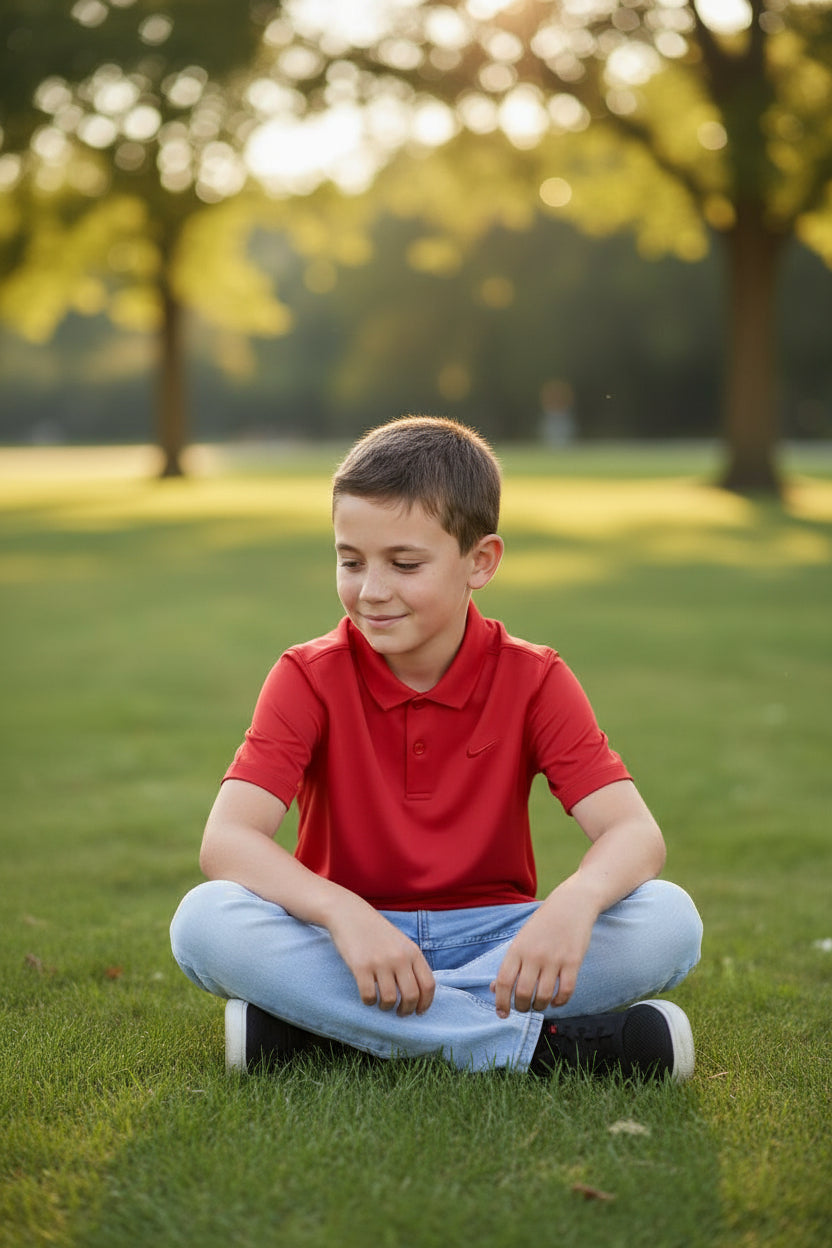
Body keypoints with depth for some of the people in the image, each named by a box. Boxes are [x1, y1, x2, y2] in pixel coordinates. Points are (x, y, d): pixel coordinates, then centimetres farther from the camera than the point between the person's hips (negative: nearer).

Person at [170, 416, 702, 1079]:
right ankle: (547, 1042, -32)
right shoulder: (309, 677, -6)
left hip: (492, 941, 1)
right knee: (203, 921, -31)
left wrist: (577, 899, -39)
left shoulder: (534, 679, -4)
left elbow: (636, 833, -15)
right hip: (346, 939, 0)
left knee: (671, 919, -25)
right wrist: (342, 912, -38)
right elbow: (226, 839, -19)